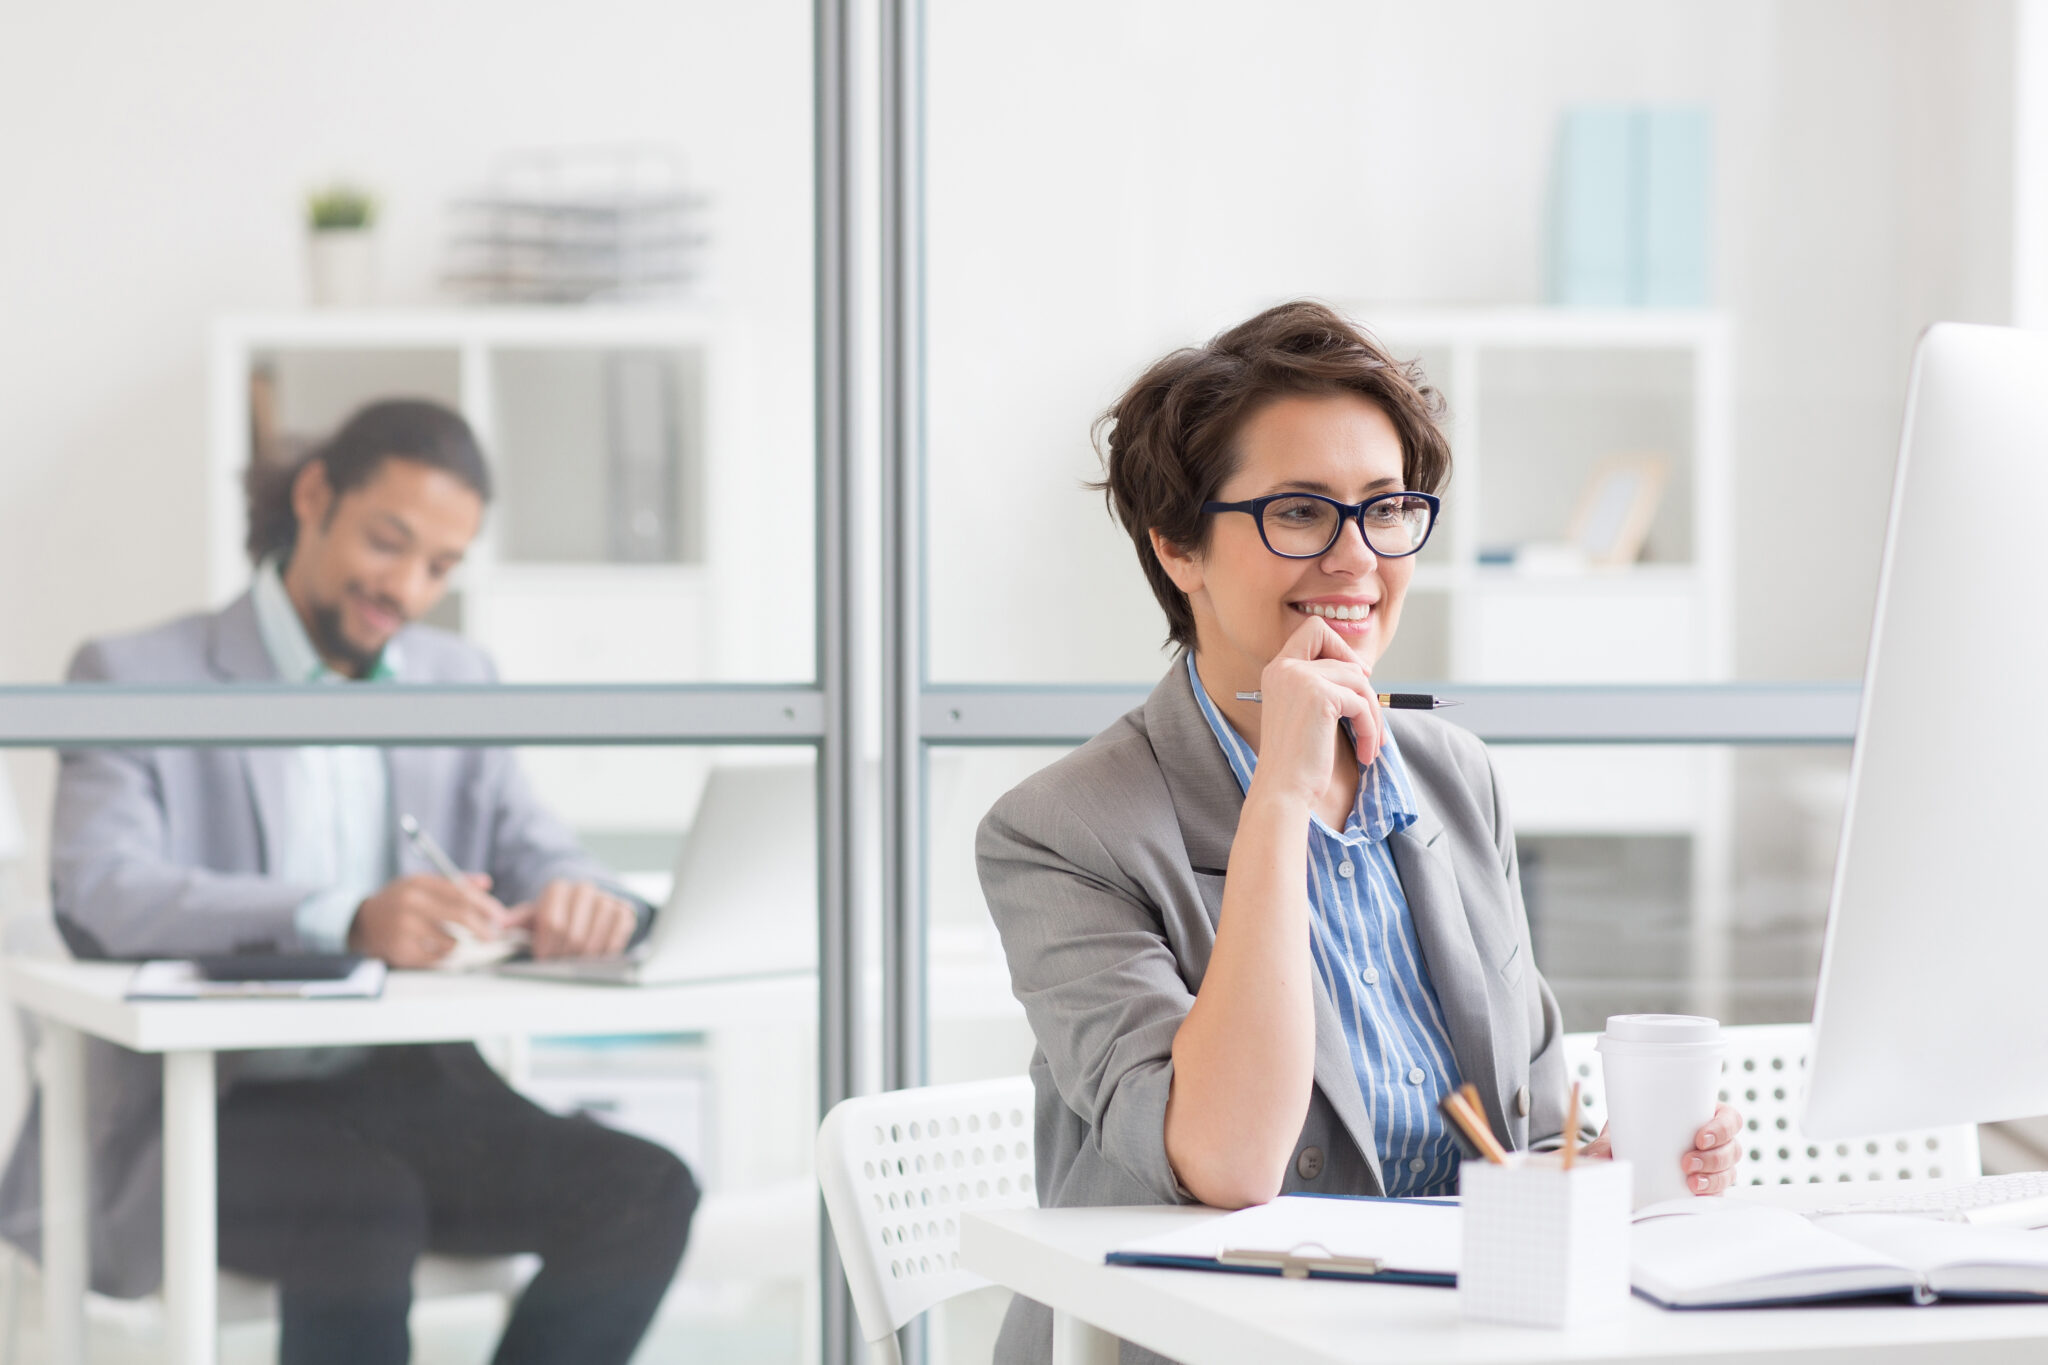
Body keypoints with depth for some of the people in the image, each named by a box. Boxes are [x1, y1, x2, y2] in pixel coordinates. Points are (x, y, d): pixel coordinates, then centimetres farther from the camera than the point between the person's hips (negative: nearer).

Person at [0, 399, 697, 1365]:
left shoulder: (459, 682, 18)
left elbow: (533, 853, 10)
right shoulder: (137, 680, -1)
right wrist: (347, 921, -35)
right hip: (208, 1107, -5)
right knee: (368, 1215, -36)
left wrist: (579, 898, -19)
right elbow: (98, 893, -18)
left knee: (644, 1195, -21)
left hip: (412, 1092, 5)